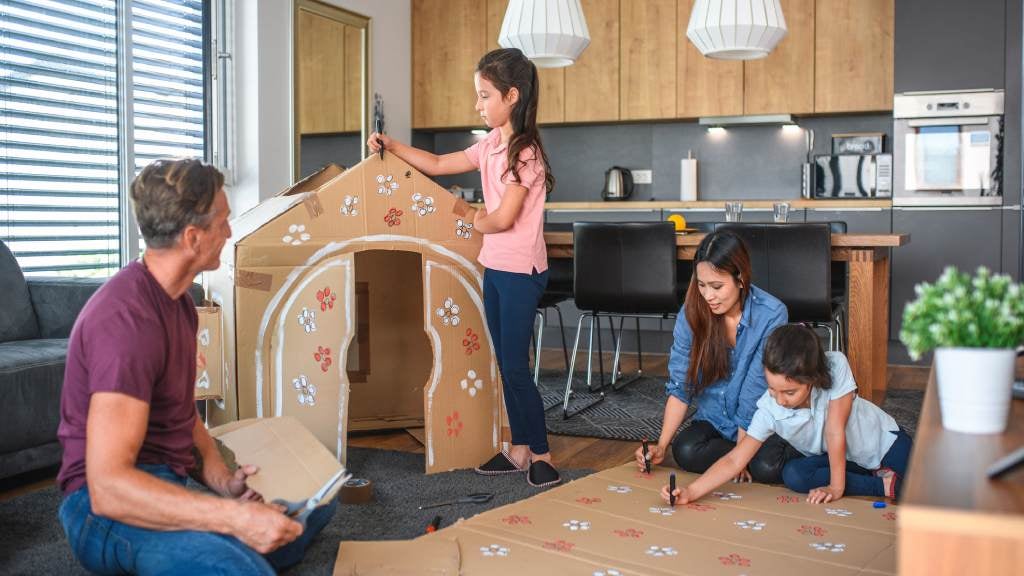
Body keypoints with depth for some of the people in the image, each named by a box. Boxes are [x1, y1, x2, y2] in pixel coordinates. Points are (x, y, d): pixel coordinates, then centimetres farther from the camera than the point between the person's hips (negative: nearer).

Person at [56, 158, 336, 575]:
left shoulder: (178, 299, 9)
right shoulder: (127, 318, -23)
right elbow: (107, 487, -29)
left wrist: (221, 478, -4)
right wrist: (236, 518, -33)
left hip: (178, 480, 10)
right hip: (110, 504, -10)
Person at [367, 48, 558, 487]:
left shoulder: (524, 151, -16)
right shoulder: (492, 144, 10)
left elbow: (502, 219, -19)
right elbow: (438, 164, 19)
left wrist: (476, 223, 0)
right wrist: (392, 147, 11)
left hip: (520, 272, -9)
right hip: (495, 267, 9)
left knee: (515, 366, -5)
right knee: (505, 363, 12)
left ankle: (542, 456, 8)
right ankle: (520, 450, 21)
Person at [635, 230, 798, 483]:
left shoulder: (771, 315, -21)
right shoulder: (692, 313, -11)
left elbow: (756, 393, -19)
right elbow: (680, 386, -6)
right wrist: (661, 446, -14)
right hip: (716, 419, 3)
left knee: (766, 467, -30)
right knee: (685, 451, -26)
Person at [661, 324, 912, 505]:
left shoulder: (836, 366, -36)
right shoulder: (769, 410, -29)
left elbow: (835, 431, -31)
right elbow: (735, 460, -29)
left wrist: (836, 487, -27)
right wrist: (690, 492, -40)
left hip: (880, 439, -3)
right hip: (835, 458, 4)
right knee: (793, 475, -27)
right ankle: (883, 484, -15)